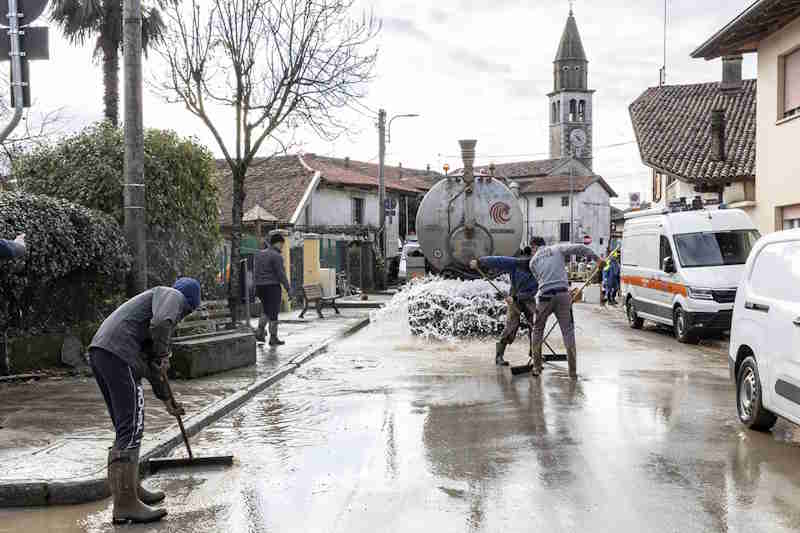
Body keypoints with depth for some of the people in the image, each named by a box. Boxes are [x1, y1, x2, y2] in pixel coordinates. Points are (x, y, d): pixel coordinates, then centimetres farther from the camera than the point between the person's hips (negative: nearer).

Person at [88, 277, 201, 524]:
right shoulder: (172, 295, 7)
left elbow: (151, 364, 39)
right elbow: (161, 323, -19)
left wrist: (166, 397, 44)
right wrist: (162, 357, -3)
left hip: (99, 352, 10)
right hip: (118, 354, -10)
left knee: (126, 427, 18)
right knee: (131, 428, -9)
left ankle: (132, 488, 28)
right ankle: (125, 504, -8)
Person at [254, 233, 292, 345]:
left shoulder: (260, 254, 10)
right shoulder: (277, 256, -13)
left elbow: (257, 272, 13)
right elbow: (281, 274, -15)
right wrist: (288, 288, -7)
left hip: (260, 286, 7)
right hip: (272, 287, -7)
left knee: (267, 311, 21)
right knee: (274, 313, 1)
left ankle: (259, 333, 9)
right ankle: (273, 339, 5)